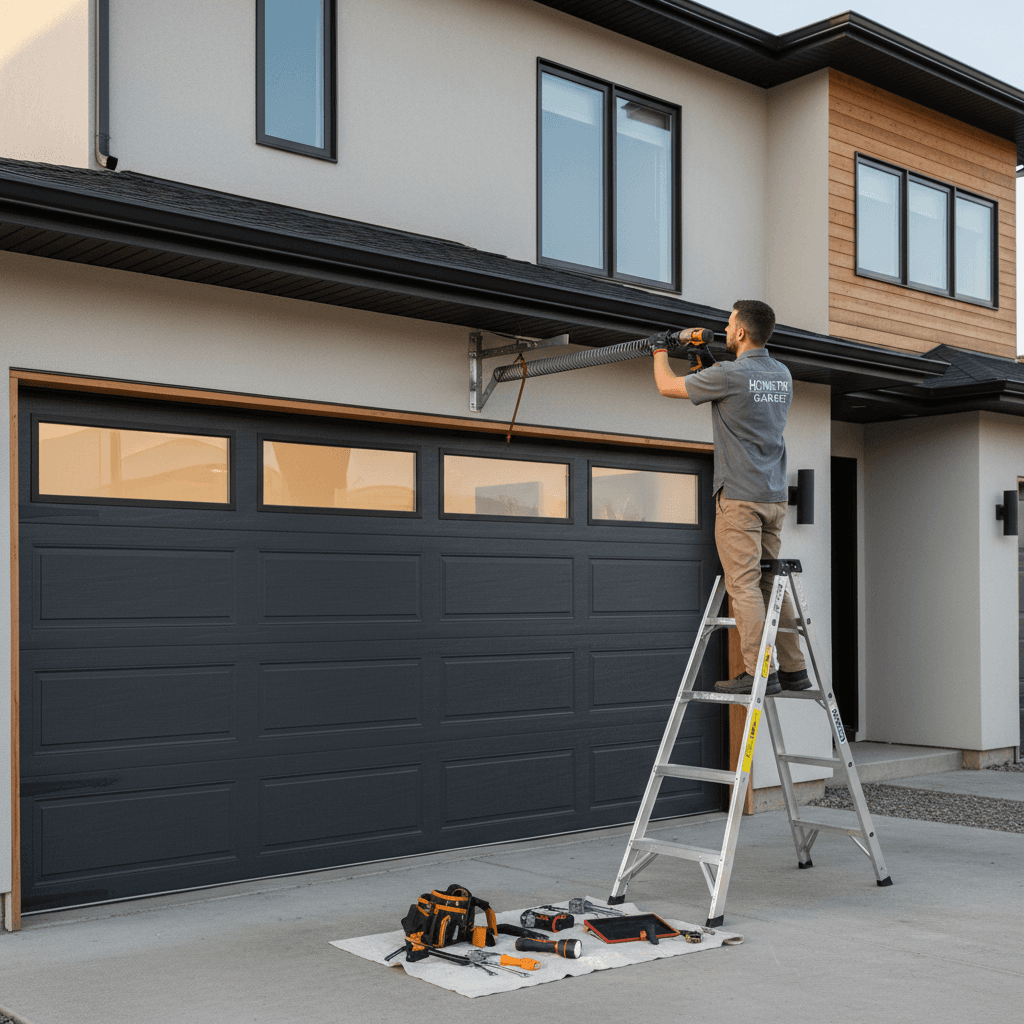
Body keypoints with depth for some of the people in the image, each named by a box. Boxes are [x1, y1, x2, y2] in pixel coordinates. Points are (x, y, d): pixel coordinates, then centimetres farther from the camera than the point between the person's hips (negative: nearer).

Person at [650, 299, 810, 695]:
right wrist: (706, 362, 27)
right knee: (771, 583, 12)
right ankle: (793, 669, 14)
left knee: (744, 585, -6)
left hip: (739, 496, -8)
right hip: (775, 495, 8)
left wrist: (660, 353, 18)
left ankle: (759, 673, -8)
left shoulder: (729, 375, -13)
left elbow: (667, 386, -1)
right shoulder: (783, 375, 11)